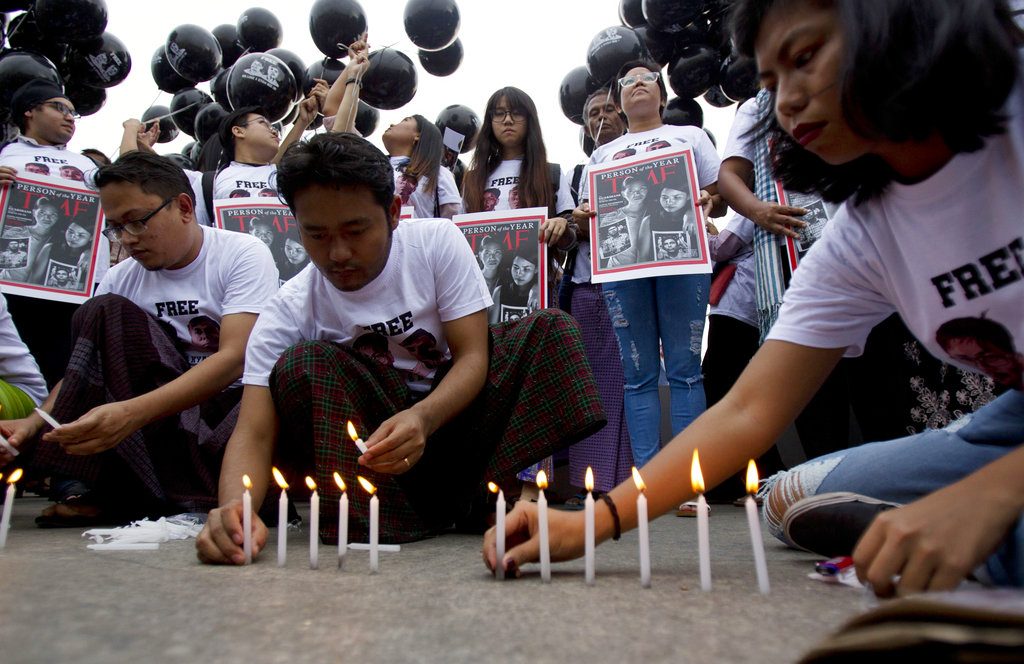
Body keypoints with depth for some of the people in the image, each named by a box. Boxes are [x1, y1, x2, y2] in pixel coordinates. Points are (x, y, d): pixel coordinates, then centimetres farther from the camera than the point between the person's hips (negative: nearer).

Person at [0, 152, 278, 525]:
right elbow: (84, 369, 3)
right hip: (167, 421, 4)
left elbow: (235, 358, -22)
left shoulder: (243, 255, -10)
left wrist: (132, 412, -34)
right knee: (105, 311, -13)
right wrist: (37, 421, -19)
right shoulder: (123, 278, 4)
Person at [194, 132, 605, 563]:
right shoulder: (290, 310, -13)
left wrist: (422, 417, -36)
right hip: (366, 433, 0)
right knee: (303, 366, -27)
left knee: (551, 331, -18)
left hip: (448, 412, 1)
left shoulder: (437, 241, -12)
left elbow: (473, 356, -16)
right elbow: (253, 432, -20)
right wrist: (233, 505, -43)